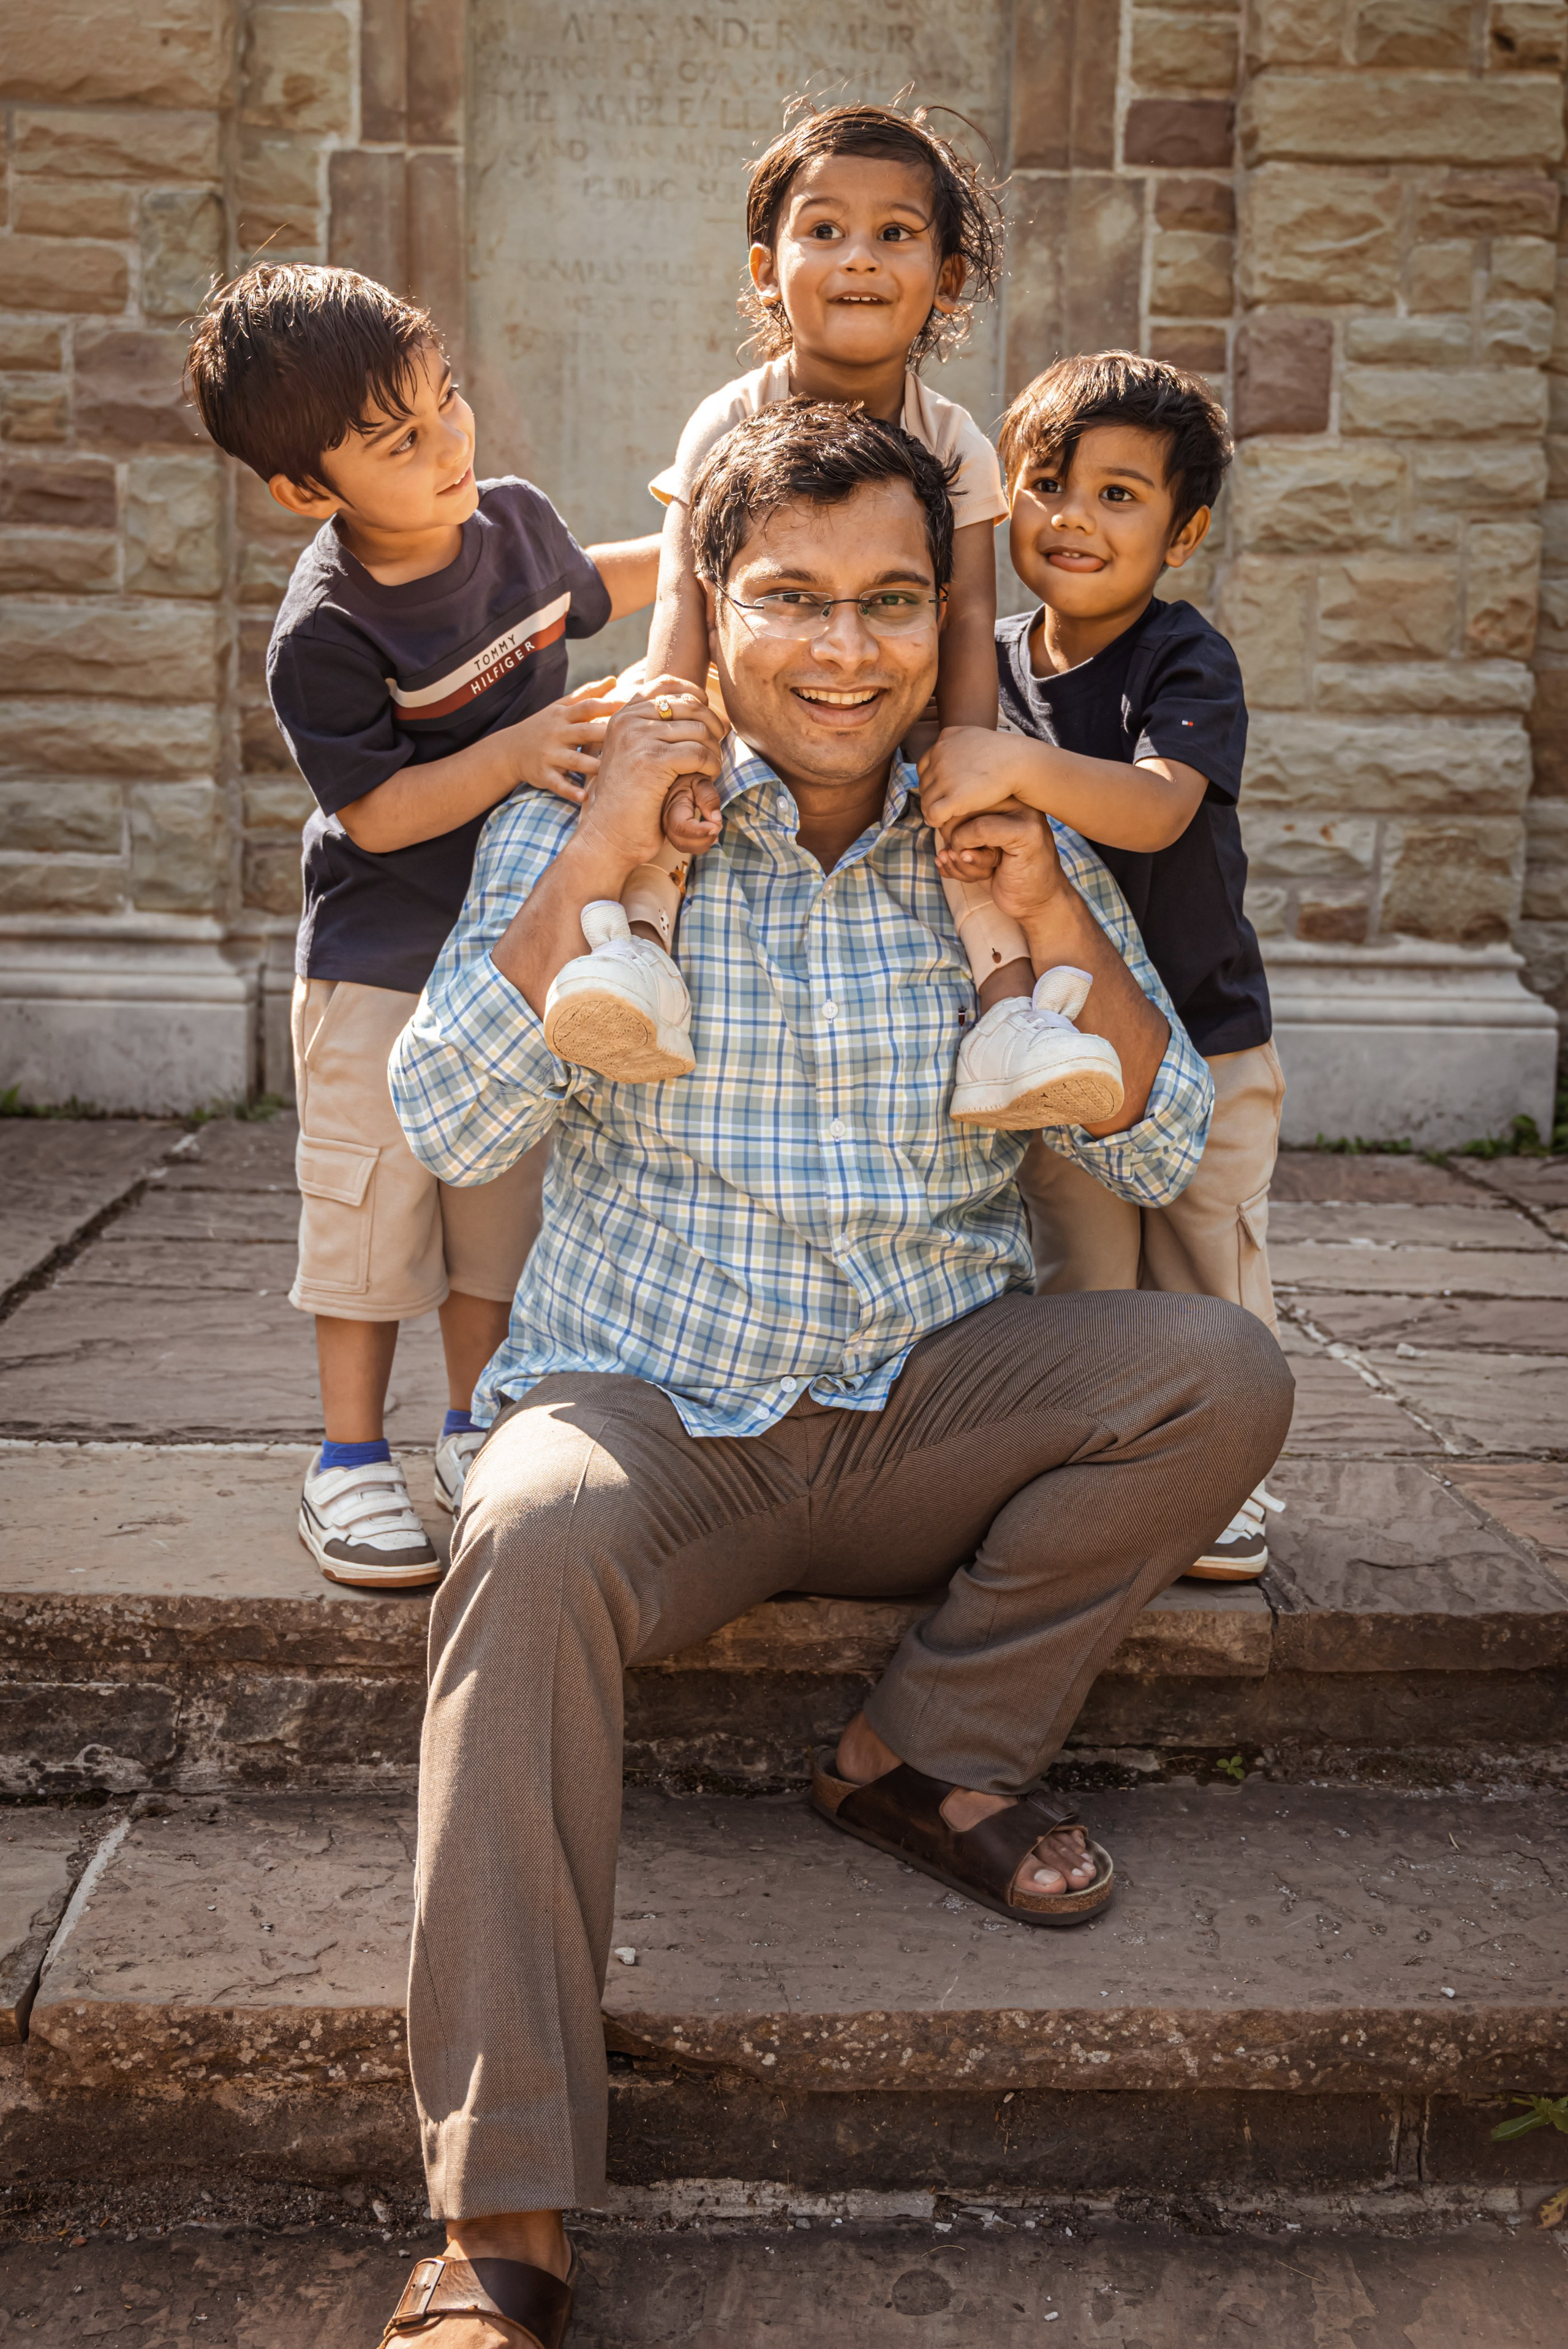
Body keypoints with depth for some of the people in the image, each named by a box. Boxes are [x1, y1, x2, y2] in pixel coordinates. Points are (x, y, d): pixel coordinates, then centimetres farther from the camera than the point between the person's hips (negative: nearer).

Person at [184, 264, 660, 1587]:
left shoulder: (516, 519, -3)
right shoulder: (323, 634, -21)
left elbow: (581, 592, 21)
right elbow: (377, 813, -21)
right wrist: (515, 753, -30)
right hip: (382, 968, -5)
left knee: (502, 1197, 13)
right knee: (374, 1203, 2)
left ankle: (476, 1431, 29)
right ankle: (351, 1460, 17)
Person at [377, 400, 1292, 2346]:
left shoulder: (1008, 846, 6)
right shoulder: (575, 826, 0)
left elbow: (1161, 1154, 3)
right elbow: (449, 1130, -10)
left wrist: (1053, 920, -13)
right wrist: (596, 861, -18)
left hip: (924, 1410, 3)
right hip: (648, 1410, -2)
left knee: (1218, 1372, -20)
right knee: (531, 1543, -34)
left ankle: (923, 1759, -3)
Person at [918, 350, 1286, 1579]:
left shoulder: (1189, 662, -14)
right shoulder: (990, 663, 0)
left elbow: (1157, 807, -32)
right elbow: (944, 815, 10)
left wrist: (1020, 765, -46)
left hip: (1204, 1038, -2)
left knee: (1210, 1285, 7)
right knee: (1077, 1282, 7)